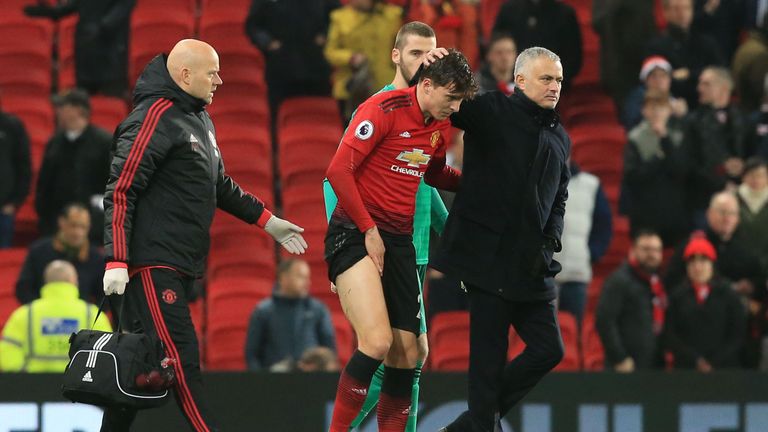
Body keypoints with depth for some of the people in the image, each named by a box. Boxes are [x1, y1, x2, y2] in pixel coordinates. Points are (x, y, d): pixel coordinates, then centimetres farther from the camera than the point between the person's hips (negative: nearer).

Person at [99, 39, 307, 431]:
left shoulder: (200, 119, 18)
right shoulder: (155, 117, -12)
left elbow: (220, 186, 31)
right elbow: (120, 191, -16)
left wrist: (267, 221, 29)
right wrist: (116, 260, -22)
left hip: (182, 265, 10)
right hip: (154, 263, -10)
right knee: (181, 362, -13)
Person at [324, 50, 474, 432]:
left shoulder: (440, 125, 10)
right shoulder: (385, 109, -13)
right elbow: (339, 170, -16)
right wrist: (369, 231, -15)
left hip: (399, 240, 8)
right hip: (355, 235, -8)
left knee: (405, 353, 3)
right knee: (378, 341, -23)